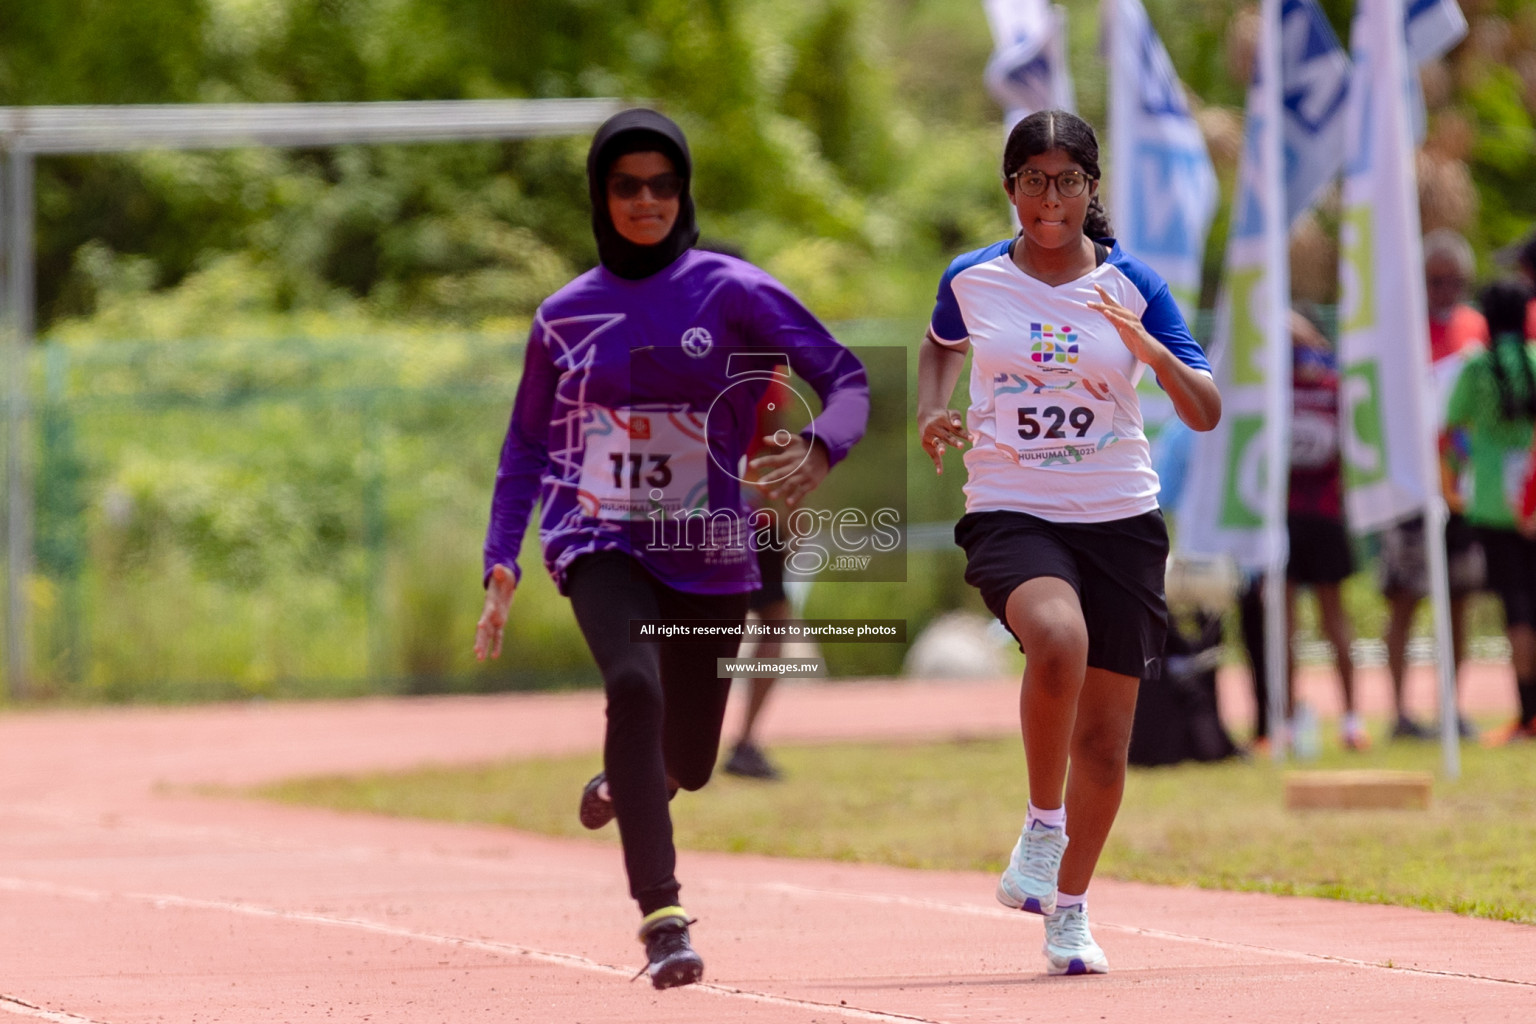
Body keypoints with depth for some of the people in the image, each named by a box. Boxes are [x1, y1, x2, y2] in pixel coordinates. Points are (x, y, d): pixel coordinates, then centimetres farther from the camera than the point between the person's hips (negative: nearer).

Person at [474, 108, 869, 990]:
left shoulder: (732, 292, -3)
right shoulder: (567, 315, 5)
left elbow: (849, 380, -9)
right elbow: (528, 447, 14)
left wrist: (818, 453, -30)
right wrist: (503, 566, 3)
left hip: (709, 554, 0)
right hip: (600, 544, 0)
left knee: (687, 762, 7)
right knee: (634, 684, -30)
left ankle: (620, 788, 48)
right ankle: (662, 918, -33)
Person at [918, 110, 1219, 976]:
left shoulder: (1133, 287, 0)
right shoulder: (973, 279, 2)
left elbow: (1208, 414, -1)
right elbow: (943, 343, 25)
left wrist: (1152, 353, -19)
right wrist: (932, 416, 7)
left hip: (1120, 521, 1)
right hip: (1010, 513, -1)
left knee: (1103, 741, 4)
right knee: (1057, 639, -34)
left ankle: (1071, 909, 27)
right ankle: (1043, 822, -12)